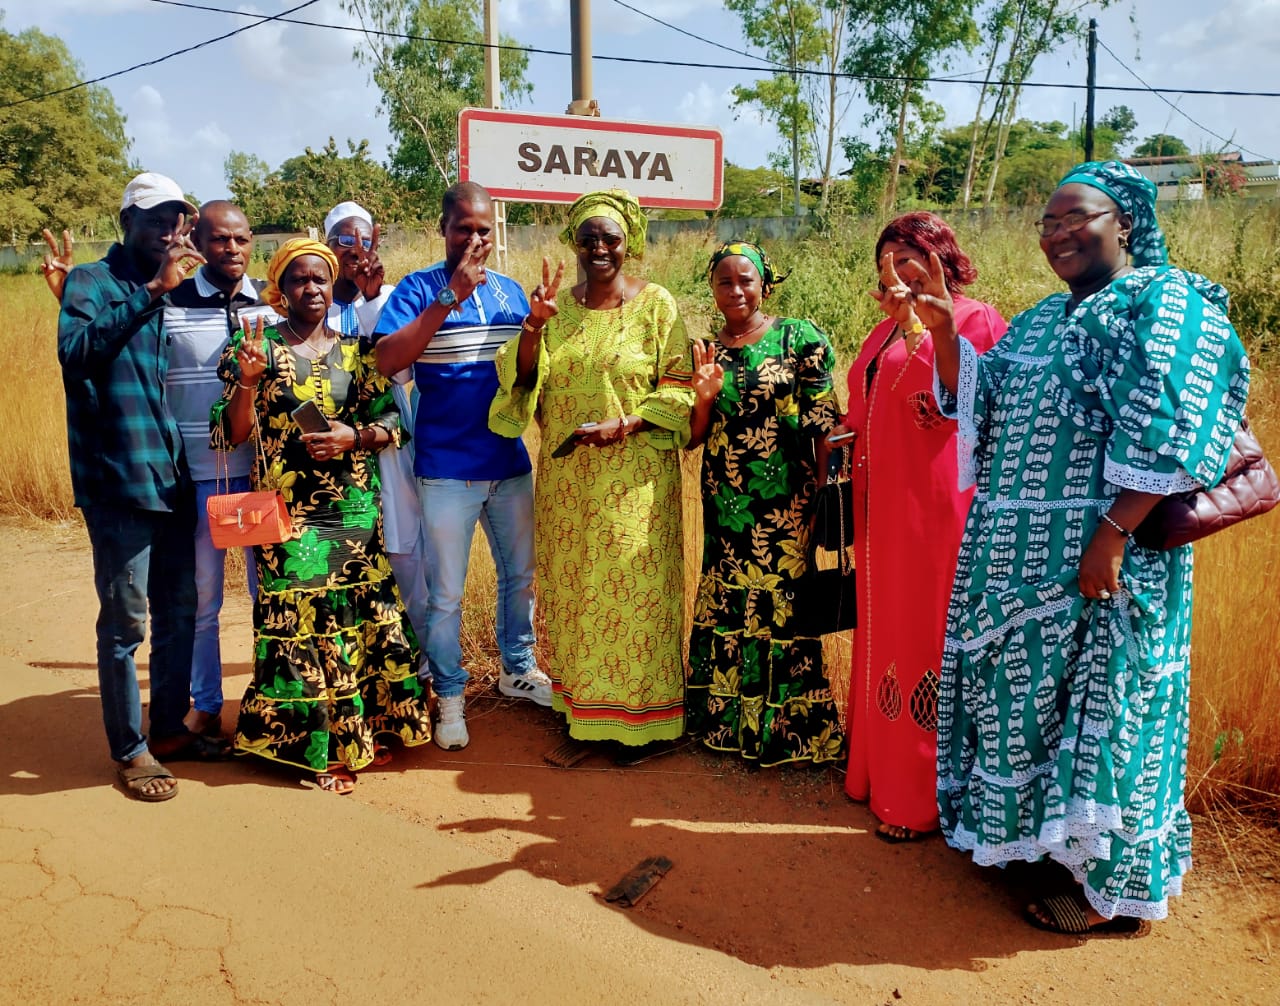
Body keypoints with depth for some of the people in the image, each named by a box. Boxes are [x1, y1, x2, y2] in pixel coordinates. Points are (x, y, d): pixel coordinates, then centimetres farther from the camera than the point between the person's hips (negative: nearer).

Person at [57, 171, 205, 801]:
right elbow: (75, 349, -22)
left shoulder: (175, 292, 14)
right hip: (119, 482, -6)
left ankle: (169, 726, 29)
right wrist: (150, 290, -24)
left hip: (175, 478, 6)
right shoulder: (92, 282, -2)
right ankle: (130, 750, 14)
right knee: (125, 621, 0)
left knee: (179, 611, 13)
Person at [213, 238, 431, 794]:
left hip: (354, 506, 3)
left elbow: (392, 420, 8)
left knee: (360, 612, 5)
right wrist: (247, 381, -18)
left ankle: (361, 726, 22)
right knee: (300, 621, -2)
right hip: (288, 511, -2)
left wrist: (355, 437, -11)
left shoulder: (355, 350, 9)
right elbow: (233, 433, -2)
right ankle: (315, 745, 12)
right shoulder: (257, 347, 2)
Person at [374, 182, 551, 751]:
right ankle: (450, 697, 23)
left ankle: (517, 670, 39)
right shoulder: (419, 290, -7)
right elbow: (386, 360, -23)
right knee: (445, 594, 5)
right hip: (447, 470, -5)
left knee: (520, 575, 19)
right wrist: (451, 297, -26)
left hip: (511, 464, 5)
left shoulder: (511, 292, 7)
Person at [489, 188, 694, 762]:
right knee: (573, 592, 9)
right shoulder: (557, 306, 9)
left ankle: (641, 720, 17)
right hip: (567, 479, 4)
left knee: (633, 591, 1)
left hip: (634, 479, -4)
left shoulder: (656, 304, -1)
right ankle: (585, 720, 22)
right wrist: (534, 324, -17)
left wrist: (625, 424, -17)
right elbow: (523, 380, 0)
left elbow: (679, 391, -3)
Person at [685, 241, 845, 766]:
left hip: (784, 505, -4)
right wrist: (705, 397, -10)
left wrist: (824, 499, -11)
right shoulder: (706, 350, 9)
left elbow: (823, 424, -6)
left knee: (781, 606, 1)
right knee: (725, 606, 10)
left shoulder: (800, 338, -3)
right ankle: (727, 718, 27)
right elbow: (693, 437, 10)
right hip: (725, 505, 4)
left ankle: (788, 728, 18)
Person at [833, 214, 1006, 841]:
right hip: (883, 505, 8)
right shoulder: (887, 329, 17)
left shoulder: (975, 321, -6)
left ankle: (923, 796, 9)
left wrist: (915, 326, -23)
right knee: (884, 633, 14)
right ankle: (879, 767, 28)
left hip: (935, 506, -8)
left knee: (927, 636, -3)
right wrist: (849, 430, 8)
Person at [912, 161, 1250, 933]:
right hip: (1020, 552, 8)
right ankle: (1028, 828, 33)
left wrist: (1112, 534, -24)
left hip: (1098, 555, -8)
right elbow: (976, 400, 15)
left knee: (1097, 708, 1)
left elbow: (1165, 431, -18)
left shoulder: (1164, 299, -7)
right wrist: (942, 327, 2)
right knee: (1026, 691, 15)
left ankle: (1116, 888, 16)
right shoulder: (1041, 319, 18)